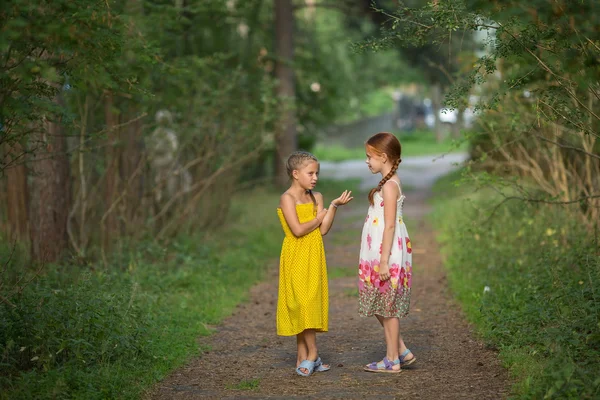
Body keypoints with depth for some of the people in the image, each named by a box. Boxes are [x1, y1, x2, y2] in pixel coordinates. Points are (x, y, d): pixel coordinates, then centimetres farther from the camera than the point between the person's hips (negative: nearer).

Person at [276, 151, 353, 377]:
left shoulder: (316, 198, 8)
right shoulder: (288, 198, -10)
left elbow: (323, 230, -1)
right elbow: (298, 230, -20)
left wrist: (334, 206, -9)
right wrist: (318, 218, -6)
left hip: (314, 258, 6)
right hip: (296, 258, -6)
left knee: (310, 304, 7)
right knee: (302, 303, -8)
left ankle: (303, 356, 12)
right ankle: (312, 354, 0)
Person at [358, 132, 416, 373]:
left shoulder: (389, 185, -16)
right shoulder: (389, 183, 13)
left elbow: (390, 226, -20)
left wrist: (384, 261, -22)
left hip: (387, 255, -10)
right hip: (380, 255, 10)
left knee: (387, 307, -1)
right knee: (379, 306, 14)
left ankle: (392, 360, 8)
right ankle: (402, 352, 20)